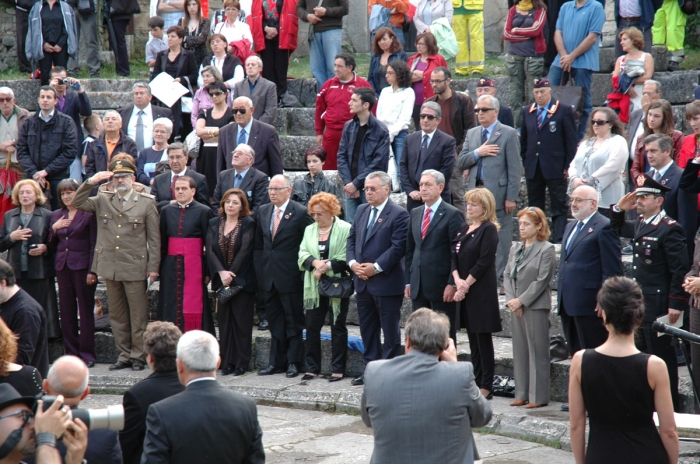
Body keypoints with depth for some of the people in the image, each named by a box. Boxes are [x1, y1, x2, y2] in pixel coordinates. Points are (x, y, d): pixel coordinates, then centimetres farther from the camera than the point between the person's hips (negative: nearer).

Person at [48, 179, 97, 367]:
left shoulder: (89, 214, -3)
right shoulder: (56, 215, 14)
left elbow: (94, 244, -6)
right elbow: (52, 246, 15)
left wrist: (92, 271, -12)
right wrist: (54, 229, -3)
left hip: (82, 266, -5)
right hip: (62, 267, 5)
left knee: (86, 311, -1)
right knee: (66, 312, 6)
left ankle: (87, 354, 2)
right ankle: (71, 353, 12)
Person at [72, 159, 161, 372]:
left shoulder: (146, 203, 0)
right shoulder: (103, 200, 9)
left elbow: (154, 237, 0)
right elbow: (77, 203, 4)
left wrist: (153, 267, -4)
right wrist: (90, 182, -9)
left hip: (135, 268, -4)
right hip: (110, 267, 4)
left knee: (138, 315, 0)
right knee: (117, 315, 9)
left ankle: (138, 355, 8)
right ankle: (124, 355, 17)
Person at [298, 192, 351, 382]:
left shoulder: (345, 229, -5)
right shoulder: (309, 230, 14)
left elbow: (345, 258, -11)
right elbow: (302, 254, 6)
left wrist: (326, 267, -16)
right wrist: (315, 262, -13)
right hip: (314, 286, 5)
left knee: (338, 327, 2)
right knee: (312, 327, 4)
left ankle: (338, 369, 6)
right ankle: (312, 367, 12)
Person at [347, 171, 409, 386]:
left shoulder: (398, 214, -10)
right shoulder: (362, 211, 12)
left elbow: (399, 247, -16)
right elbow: (352, 239, 14)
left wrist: (376, 267, -19)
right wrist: (352, 262, -3)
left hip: (387, 283, -7)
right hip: (363, 282, 7)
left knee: (390, 331, 1)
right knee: (367, 330, 13)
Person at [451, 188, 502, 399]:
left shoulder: (489, 230, -9)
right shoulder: (464, 229, 13)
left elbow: (484, 262, -15)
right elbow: (454, 256, 9)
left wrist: (467, 284, -13)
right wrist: (457, 280, -7)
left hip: (482, 292, -8)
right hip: (464, 291, 8)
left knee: (483, 338, -3)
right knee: (473, 338, 11)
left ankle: (486, 387, 0)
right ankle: (477, 383, 16)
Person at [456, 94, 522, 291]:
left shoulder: (508, 134, -3)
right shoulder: (472, 134, 15)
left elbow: (514, 169, -7)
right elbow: (460, 163, 10)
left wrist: (511, 197, -12)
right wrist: (477, 153, -9)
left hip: (498, 193, -6)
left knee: (500, 239, -2)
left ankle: (500, 279, 3)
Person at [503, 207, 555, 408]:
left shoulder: (546, 249, -8)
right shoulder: (515, 248, 13)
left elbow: (542, 280, -13)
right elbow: (507, 275, 10)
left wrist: (521, 301, -14)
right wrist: (510, 300, -4)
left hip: (536, 307, -7)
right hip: (516, 306, 7)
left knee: (537, 351, -2)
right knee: (519, 350, 10)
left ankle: (538, 396, 2)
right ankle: (522, 394, 17)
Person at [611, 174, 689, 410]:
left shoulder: (669, 229, -16)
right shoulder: (640, 224, 11)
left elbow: (681, 269, -18)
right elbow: (618, 229, 32)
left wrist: (676, 304, -21)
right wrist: (619, 208, 13)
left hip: (659, 305, -9)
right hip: (640, 303, 9)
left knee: (662, 356, -3)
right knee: (644, 354, 14)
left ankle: (669, 408, 5)